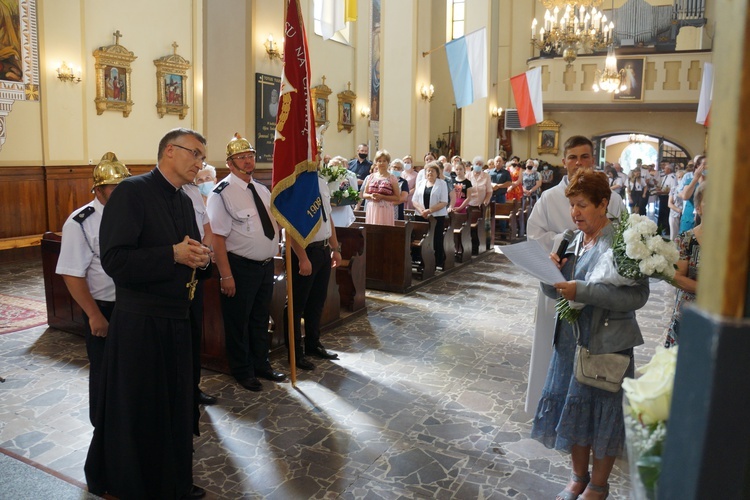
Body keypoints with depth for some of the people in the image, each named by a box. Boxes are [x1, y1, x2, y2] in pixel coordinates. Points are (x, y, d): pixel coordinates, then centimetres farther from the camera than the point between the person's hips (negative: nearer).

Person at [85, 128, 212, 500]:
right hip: (139, 324, -7)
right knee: (136, 413, 8)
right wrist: (174, 254, -21)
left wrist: (201, 260, -4)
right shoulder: (133, 191, -13)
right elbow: (114, 260, -21)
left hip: (178, 320, 8)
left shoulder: (184, 201, 12)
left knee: (176, 408, 17)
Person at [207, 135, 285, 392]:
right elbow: (218, 238, -19)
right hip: (240, 267, -7)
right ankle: (242, 371, 28)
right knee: (238, 322, 9)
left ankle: (261, 364, 38)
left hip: (267, 265, 7)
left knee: (261, 319, 21)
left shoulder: (262, 190, 8)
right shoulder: (222, 193, -15)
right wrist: (226, 275, -22)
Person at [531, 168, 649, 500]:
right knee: (573, 407, 15)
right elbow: (555, 292, 9)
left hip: (607, 343, -6)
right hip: (571, 338, 6)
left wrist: (582, 291, -29)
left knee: (603, 413, 9)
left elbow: (638, 296, -24)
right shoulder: (572, 241, 5)